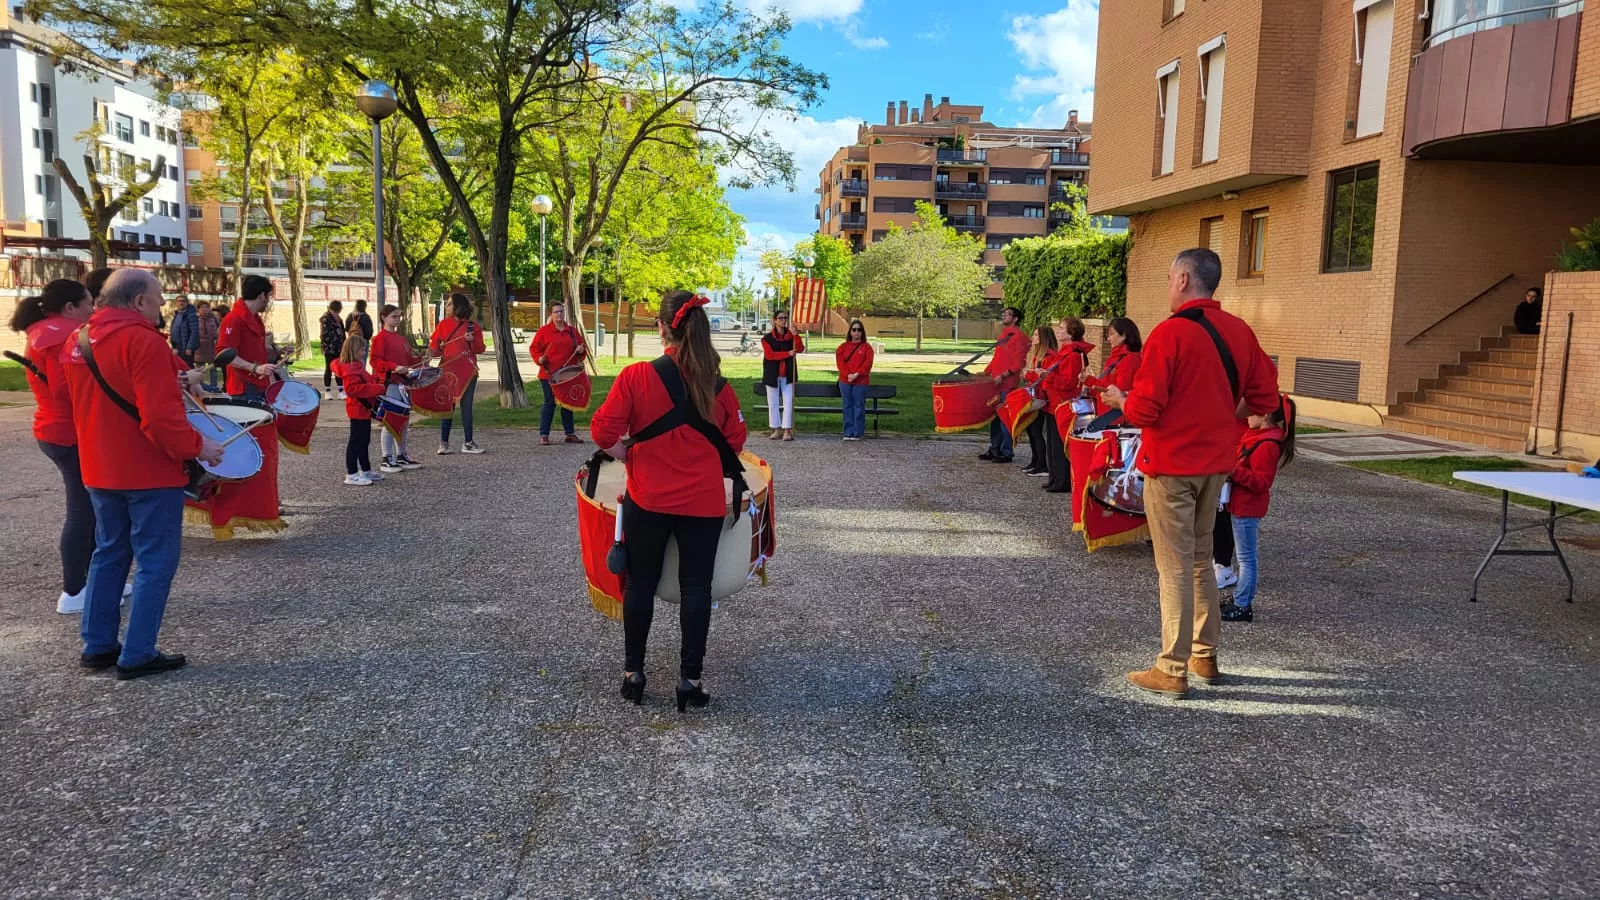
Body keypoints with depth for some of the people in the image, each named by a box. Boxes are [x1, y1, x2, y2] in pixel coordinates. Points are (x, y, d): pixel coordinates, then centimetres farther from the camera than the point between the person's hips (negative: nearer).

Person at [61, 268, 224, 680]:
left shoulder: (79, 342, 9)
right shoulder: (142, 340, -19)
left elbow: (88, 405, 18)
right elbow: (161, 415, -25)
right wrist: (196, 446, -14)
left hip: (101, 470, 9)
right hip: (150, 471, -9)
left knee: (109, 553, 19)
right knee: (156, 561, 0)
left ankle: (97, 645, 24)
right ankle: (137, 655, 2)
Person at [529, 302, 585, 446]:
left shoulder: (572, 331, 11)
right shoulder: (543, 331, -1)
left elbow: (582, 345, 19)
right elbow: (534, 348, 0)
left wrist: (581, 350, -3)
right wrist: (539, 359, -18)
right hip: (549, 374, -4)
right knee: (550, 403, -2)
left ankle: (570, 434, 18)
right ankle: (544, 435, 5)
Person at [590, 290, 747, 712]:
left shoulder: (636, 376, -12)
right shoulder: (718, 386, -5)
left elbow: (603, 431, -13)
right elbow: (734, 443, 5)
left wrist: (631, 458, 4)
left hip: (647, 501, -1)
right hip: (704, 503, 1)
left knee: (640, 584, 14)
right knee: (696, 587, 10)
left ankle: (633, 672, 24)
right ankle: (690, 678, 16)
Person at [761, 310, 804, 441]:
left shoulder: (791, 336, 6)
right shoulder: (767, 338, -1)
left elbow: (800, 349, -9)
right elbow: (769, 354, -14)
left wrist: (795, 334, -20)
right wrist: (788, 353, -18)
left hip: (788, 374, 1)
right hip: (772, 374, -1)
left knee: (788, 402, -4)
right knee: (773, 403, 4)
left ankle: (787, 430, -4)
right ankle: (776, 430, 13)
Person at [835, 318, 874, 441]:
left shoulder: (866, 347, 4)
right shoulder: (843, 346, 10)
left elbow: (868, 363, -6)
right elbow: (839, 361, 0)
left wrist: (856, 374, -16)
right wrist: (848, 375, -13)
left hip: (860, 382, -2)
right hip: (845, 381, 2)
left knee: (859, 406, 1)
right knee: (847, 406, 5)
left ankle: (858, 433, 6)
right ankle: (848, 432, 10)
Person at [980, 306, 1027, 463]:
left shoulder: (1018, 336, -9)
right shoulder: (1003, 335, 18)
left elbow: (1019, 362, -15)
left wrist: (1003, 375, -21)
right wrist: (986, 372, 15)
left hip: (1008, 384, -9)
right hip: (996, 383, 9)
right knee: (994, 416, 12)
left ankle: (1006, 453, 2)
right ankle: (994, 449, 20)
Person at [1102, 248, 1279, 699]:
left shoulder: (1170, 333, -17)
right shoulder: (1240, 331, 3)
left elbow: (1144, 410, -18)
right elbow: (1264, 399, 6)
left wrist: (1120, 400, 2)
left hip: (1170, 465, -6)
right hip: (1215, 463, 7)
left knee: (1175, 567, 0)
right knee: (1200, 560, 19)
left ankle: (1172, 670, 8)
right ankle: (1205, 657, 27)